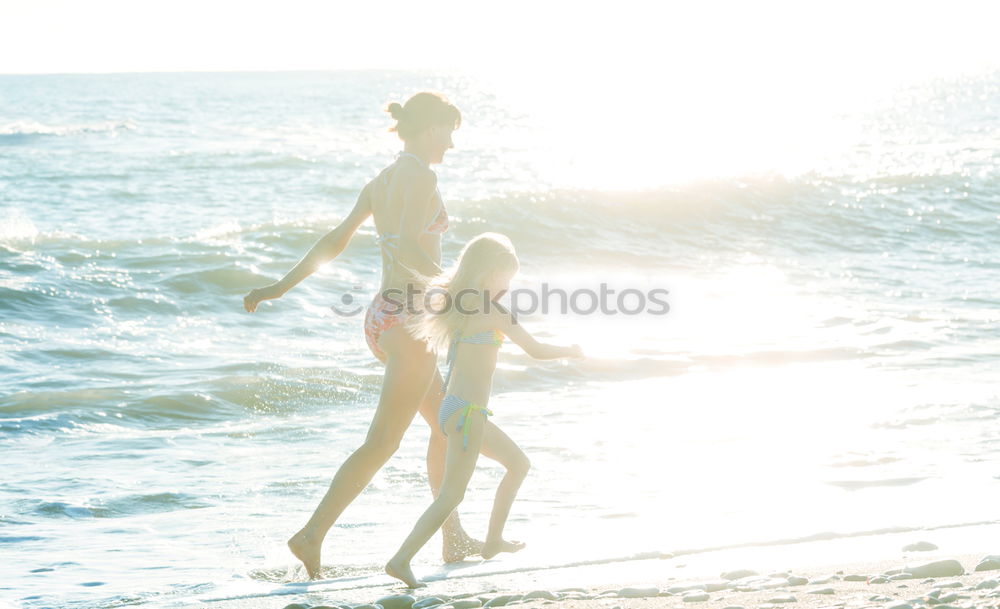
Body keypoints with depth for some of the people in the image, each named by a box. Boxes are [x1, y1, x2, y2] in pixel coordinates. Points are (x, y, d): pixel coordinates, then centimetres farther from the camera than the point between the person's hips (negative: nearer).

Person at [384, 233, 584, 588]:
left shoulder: (458, 304, 11)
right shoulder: (491, 312, -13)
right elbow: (536, 351, -10)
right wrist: (571, 351, 7)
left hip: (454, 408, 10)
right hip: (467, 412, -10)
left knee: (519, 464, 23)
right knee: (451, 496, -9)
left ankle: (493, 540, 31)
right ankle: (401, 560, -16)